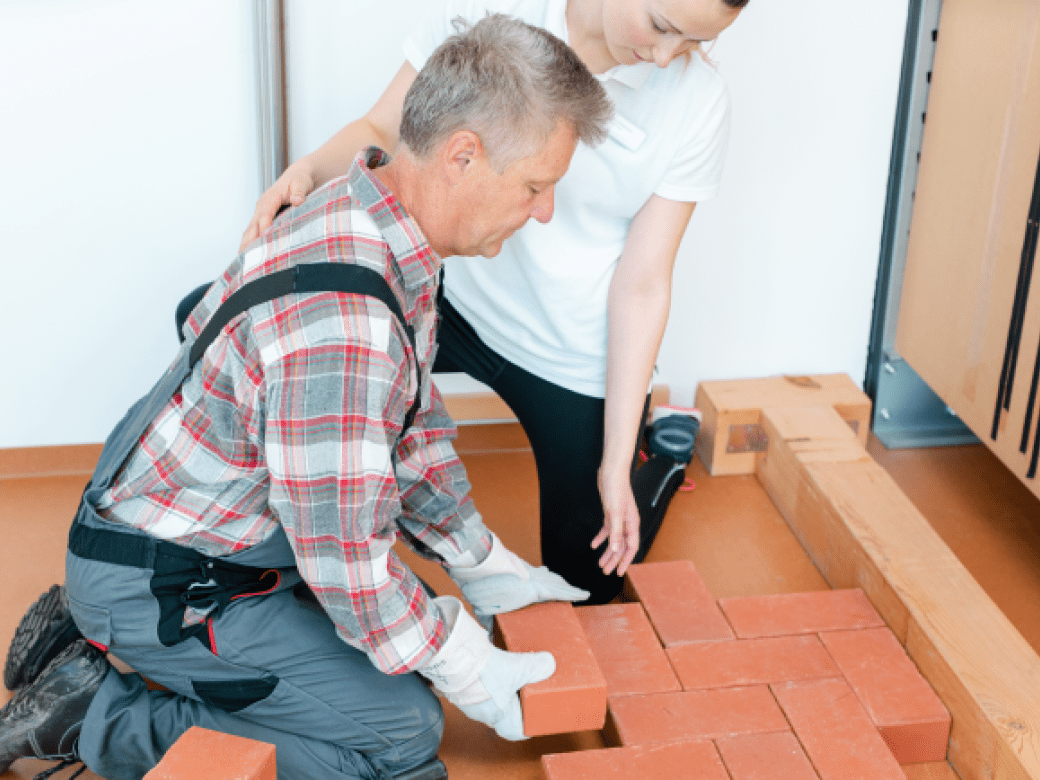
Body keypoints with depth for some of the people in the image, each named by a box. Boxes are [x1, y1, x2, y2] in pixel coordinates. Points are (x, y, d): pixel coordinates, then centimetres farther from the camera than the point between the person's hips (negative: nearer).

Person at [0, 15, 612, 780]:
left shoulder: (380, 230, -2)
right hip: (157, 584, -10)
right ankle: (96, 717, -3)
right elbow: (345, 562, -28)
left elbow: (413, 430, 11)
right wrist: (467, 668, -13)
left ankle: (96, 635, 16)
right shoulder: (339, 320, -35)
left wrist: (489, 567, 14)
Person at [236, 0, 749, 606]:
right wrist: (309, 169, -29)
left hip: (576, 353, -1)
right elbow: (382, 133, -5)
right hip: (457, 299, 2)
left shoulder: (697, 101, -17)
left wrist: (615, 464, -13)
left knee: (590, 582, 11)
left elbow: (640, 286, -14)